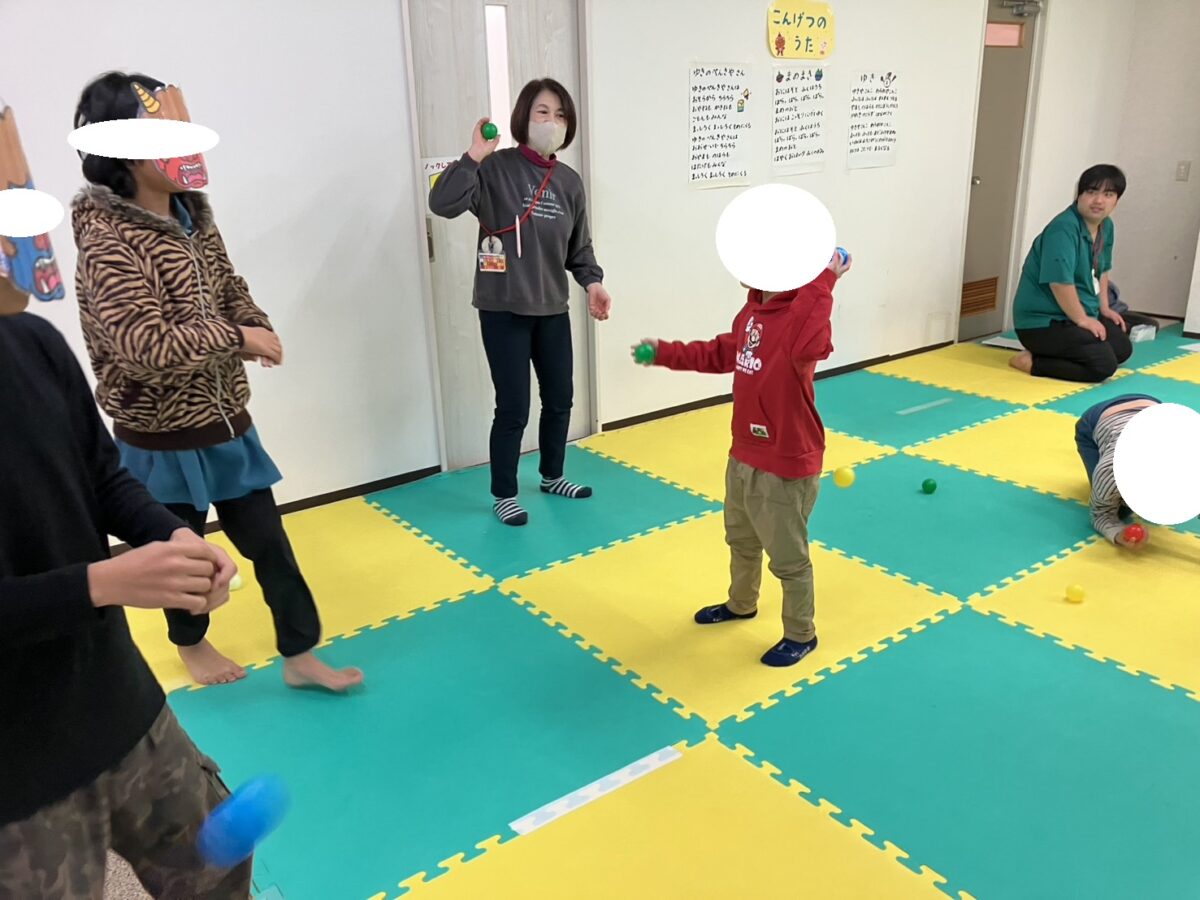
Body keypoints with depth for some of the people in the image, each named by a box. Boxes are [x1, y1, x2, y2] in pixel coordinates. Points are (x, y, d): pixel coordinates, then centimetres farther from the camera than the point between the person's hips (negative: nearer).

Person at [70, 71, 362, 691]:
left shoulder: (192, 214, 3)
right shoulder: (106, 240, -21)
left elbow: (230, 289, 14)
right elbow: (145, 346, -29)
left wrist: (258, 330, -8)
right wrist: (239, 338, -20)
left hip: (225, 418, 7)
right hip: (162, 436, -6)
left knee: (267, 537, 10)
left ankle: (300, 656, 23)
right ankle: (191, 644, 41)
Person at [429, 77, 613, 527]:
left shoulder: (570, 181, 6)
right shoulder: (496, 169, -10)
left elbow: (579, 246, 13)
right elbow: (442, 204, -23)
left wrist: (592, 282, -3)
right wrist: (474, 155, -28)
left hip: (553, 310, 6)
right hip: (504, 311, -6)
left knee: (560, 399, 15)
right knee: (513, 408, -1)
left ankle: (552, 476, 38)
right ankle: (503, 495, 19)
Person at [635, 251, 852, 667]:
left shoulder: (800, 313, -25)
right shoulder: (753, 309, 4)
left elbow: (808, 346, -50)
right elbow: (723, 353, 20)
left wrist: (823, 281, -47)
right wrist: (666, 353, 17)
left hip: (785, 466, -9)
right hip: (743, 455, 10)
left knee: (788, 558, 9)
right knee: (741, 539, 29)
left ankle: (801, 635, 30)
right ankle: (741, 604, 52)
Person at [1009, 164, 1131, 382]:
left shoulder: (1106, 226, 8)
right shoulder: (1063, 229, -23)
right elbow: (1060, 281, -29)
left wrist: (1104, 307, 15)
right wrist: (1081, 319, -20)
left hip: (1077, 315, 10)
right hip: (1042, 321, -10)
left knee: (1123, 349, 17)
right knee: (1103, 364, -21)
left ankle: (1050, 353, 14)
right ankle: (1030, 362, -11)